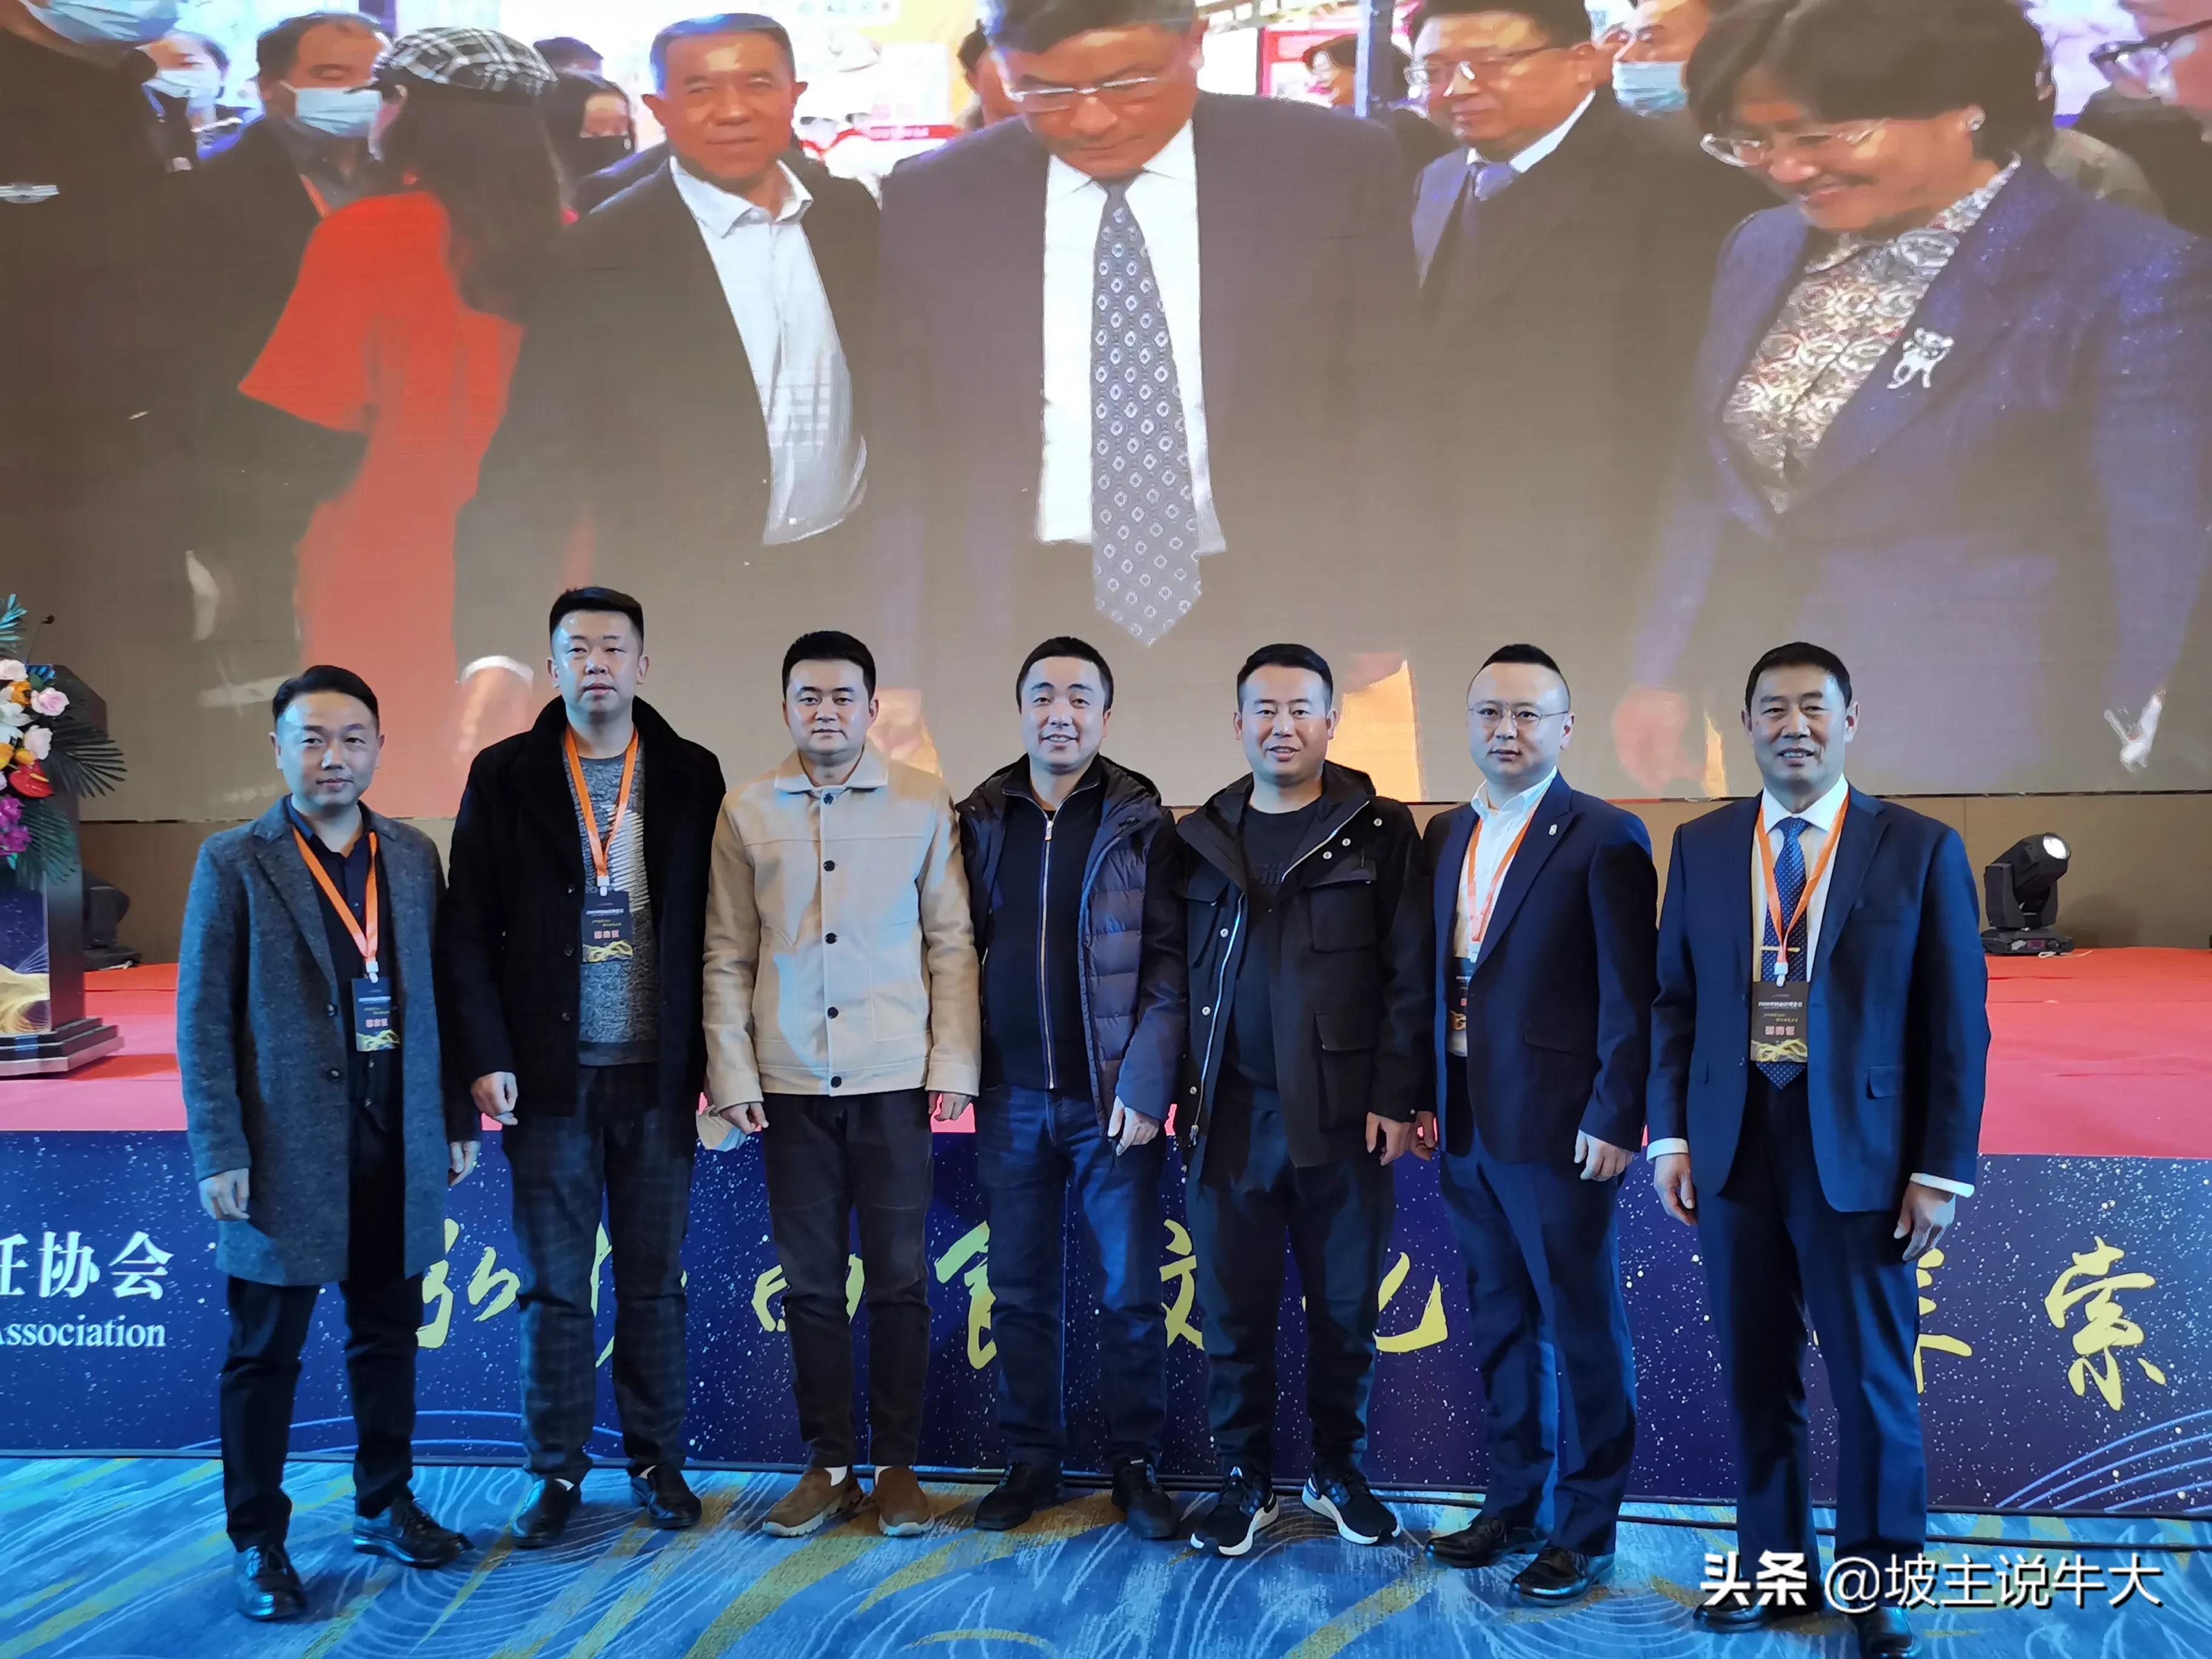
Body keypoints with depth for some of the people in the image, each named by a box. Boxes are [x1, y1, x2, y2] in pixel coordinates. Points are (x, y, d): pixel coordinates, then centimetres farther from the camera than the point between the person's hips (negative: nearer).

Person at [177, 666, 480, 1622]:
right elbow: (203, 1019, -5)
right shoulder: (234, 863, -3)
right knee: (265, 1354, 6)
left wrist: (457, 1119, 8)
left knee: (388, 1338, 14)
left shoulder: (413, 857, 8)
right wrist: (219, 1152, -10)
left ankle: (385, 1506, 30)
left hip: (398, 1146, 4)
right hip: (287, 1149, -4)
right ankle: (257, 1544, 20)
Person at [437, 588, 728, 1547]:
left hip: (658, 1073, 0)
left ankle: (656, 1463, 22)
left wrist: (721, 1057, 0)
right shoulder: (504, 777, 3)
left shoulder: (692, 777, 4)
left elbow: (716, 926, 4)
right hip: (549, 1073, 0)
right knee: (553, 1285, 7)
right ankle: (558, 1473, 21)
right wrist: (485, 1056, -6)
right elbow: (468, 931, 1)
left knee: (653, 1281, 8)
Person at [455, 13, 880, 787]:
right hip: (690, 616, -4)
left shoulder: (851, 214, 2)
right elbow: (535, 459, -16)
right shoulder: (602, 255, -12)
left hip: (852, 583, 4)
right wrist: (498, 646, -26)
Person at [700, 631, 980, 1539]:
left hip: (894, 1077, -1)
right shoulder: (746, 812, 5)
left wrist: (953, 1065, -4)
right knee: (810, 1283, 8)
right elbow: (727, 957, 6)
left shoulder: (923, 803, 1)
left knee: (899, 1280, 4)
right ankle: (829, 1466, 21)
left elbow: (951, 942, 2)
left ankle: (897, 1465, 18)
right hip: (789, 1082, 1)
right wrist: (732, 1075, -1)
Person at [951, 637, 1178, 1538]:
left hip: (1112, 1097, -2)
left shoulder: (1139, 822, -2)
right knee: (1020, 1292, 10)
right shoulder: (980, 820, 6)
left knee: (1130, 1292, 5)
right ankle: (1031, 1461, 24)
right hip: (1010, 1095, 3)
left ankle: (1136, 1465, 19)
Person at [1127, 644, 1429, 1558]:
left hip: (1344, 1114, -2)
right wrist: (1155, 1082, -5)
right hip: (1229, 1114, 2)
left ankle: (1338, 1471, 28)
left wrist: (1396, 1097, -8)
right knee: (1233, 1309, 7)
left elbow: (1410, 974, -2)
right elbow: (1164, 962, 6)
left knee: (1344, 1306, 9)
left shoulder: (1380, 833, 1)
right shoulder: (1196, 841, 9)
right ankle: (1244, 1480, 23)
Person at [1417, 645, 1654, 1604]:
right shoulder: (1446, 837, 11)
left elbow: (1631, 994, -12)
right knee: (1498, 1325, 17)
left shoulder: (1604, 838, -9)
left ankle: (1585, 1531, 20)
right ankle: (1514, 1506, 31)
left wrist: (1616, 1120, -15)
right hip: (1466, 1125, 7)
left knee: (1584, 1333, 6)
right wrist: (1424, 1095, 9)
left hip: (1557, 1128, -6)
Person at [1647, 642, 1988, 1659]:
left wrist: (1942, 1169, -6)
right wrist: (1671, 1133, 1)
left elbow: (1956, 1022, -2)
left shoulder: (1920, 850, -2)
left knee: (1873, 1384, 7)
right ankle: (1775, 1567, 29)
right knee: (1756, 1376, 12)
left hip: (1859, 1154, -2)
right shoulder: (1700, 848, 6)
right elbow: (1673, 998, 8)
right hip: (1732, 1147, 3)